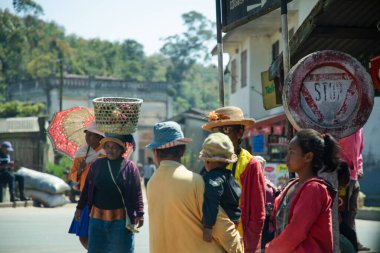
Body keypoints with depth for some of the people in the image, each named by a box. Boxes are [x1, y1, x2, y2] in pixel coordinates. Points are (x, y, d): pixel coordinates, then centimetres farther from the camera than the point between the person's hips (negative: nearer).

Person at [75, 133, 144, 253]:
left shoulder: (130, 167, -3)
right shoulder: (97, 164, 6)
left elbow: (137, 193, -4)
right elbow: (87, 188, 12)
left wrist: (139, 214, -9)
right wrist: (80, 207, 12)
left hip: (121, 218, -3)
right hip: (97, 217, 3)